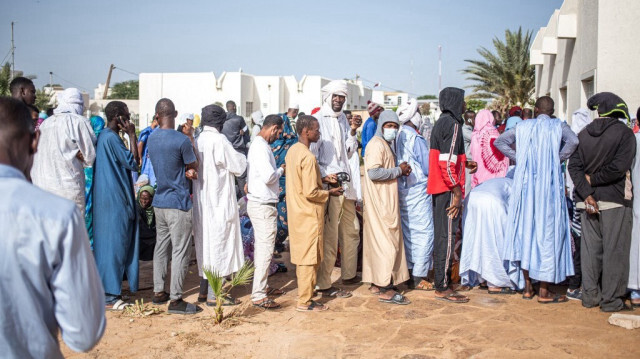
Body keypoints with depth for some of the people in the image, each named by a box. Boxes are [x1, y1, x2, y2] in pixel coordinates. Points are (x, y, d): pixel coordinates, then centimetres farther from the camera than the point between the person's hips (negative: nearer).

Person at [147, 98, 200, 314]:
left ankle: (158, 292, 25)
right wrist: (192, 146, 10)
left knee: (161, 246, 16)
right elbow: (194, 165, -3)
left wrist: (186, 170, 0)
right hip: (177, 203, -7)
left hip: (159, 201, 7)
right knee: (181, 250, -2)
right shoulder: (182, 140, -18)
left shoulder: (152, 138, 5)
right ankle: (175, 300, 1)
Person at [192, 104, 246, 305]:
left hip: (202, 202, 8)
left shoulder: (199, 140, 6)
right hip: (219, 201, -8)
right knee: (220, 242, -1)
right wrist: (241, 156, 11)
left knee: (206, 242, 15)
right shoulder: (219, 140, -15)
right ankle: (215, 292, 3)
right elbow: (238, 166, -10)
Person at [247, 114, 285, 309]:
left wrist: (277, 171, 7)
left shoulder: (258, 144, 14)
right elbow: (268, 176, -25)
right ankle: (258, 295, -4)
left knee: (261, 247, 18)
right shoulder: (261, 147, -18)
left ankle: (261, 286, 29)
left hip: (258, 203, 11)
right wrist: (281, 170, -7)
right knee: (265, 250, -8)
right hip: (263, 205, -11)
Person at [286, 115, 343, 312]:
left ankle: (304, 295, 24)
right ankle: (305, 301, 8)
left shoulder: (292, 151, 7)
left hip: (296, 212, 9)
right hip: (309, 214, -9)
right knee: (310, 258, 0)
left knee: (302, 256, 15)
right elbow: (310, 192, -23)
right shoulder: (308, 157, -21)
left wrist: (322, 179, 14)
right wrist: (329, 192, -8)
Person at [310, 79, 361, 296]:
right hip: (328, 184, -8)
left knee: (351, 230, 18)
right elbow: (311, 154, -11)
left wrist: (352, 132, 2)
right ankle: (324, 285, 3)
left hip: (345, 183, 8)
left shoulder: (342, 119, 15)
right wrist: (324, 175, -22)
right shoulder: (318, 120, -8)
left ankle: (349, 274, 33)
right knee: (329, 236, -5)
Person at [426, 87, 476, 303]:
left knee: (441, 234, 15)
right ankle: (443, 287, -1)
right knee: (447, 235, -6)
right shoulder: (452, 124, -13)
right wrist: (456, 191, -18)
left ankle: (440, 281, 25)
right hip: (447, 188, -10)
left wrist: (465, 164, 23)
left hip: (438, 188, 10)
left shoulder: (441, 123, 18)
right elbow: (447, 163, -21)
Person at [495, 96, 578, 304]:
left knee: (526, 229, 11)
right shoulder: (558, 126, 2)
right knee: (547, 231, 0)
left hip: (525, 183, 3)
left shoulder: (523, 127, 11)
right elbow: (573, 141, -17)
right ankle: (544, 291, 2)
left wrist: (518, 159, 8)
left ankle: (527, 287, 16)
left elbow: (499, 141, 12)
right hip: (549, 184, -3)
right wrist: (559, 160, -3)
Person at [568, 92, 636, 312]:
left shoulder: (584, 133, 5)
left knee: (590, 248, 12)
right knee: (614, 250, 3)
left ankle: (590, 295, 17)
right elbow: (620, 166, -18)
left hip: (590, 199, 4)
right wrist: (594, 179, -6)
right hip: (615, 199, -4)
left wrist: (587, 192, -9)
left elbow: (574, 165, -3)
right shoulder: (624, 132, -7)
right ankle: (611, 299, 6)